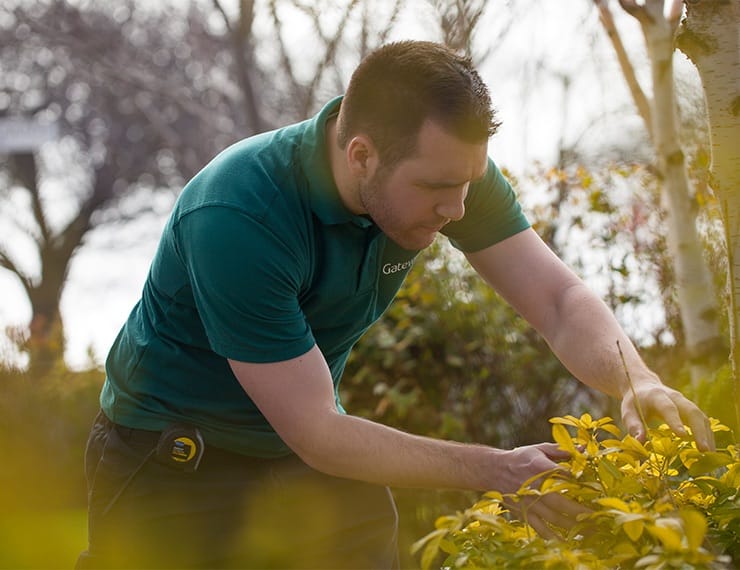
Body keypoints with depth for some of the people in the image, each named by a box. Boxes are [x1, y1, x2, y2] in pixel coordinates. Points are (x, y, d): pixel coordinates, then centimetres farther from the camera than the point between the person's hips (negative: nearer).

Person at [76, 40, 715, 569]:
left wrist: (636, 379, -32)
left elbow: (560, 298, -12)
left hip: (315, 463, 5)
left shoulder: (443, 166, -15)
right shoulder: (236, 218, -34)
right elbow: (317, 434, -31)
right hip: (176, 461, -5)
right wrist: (498, 469, -34)